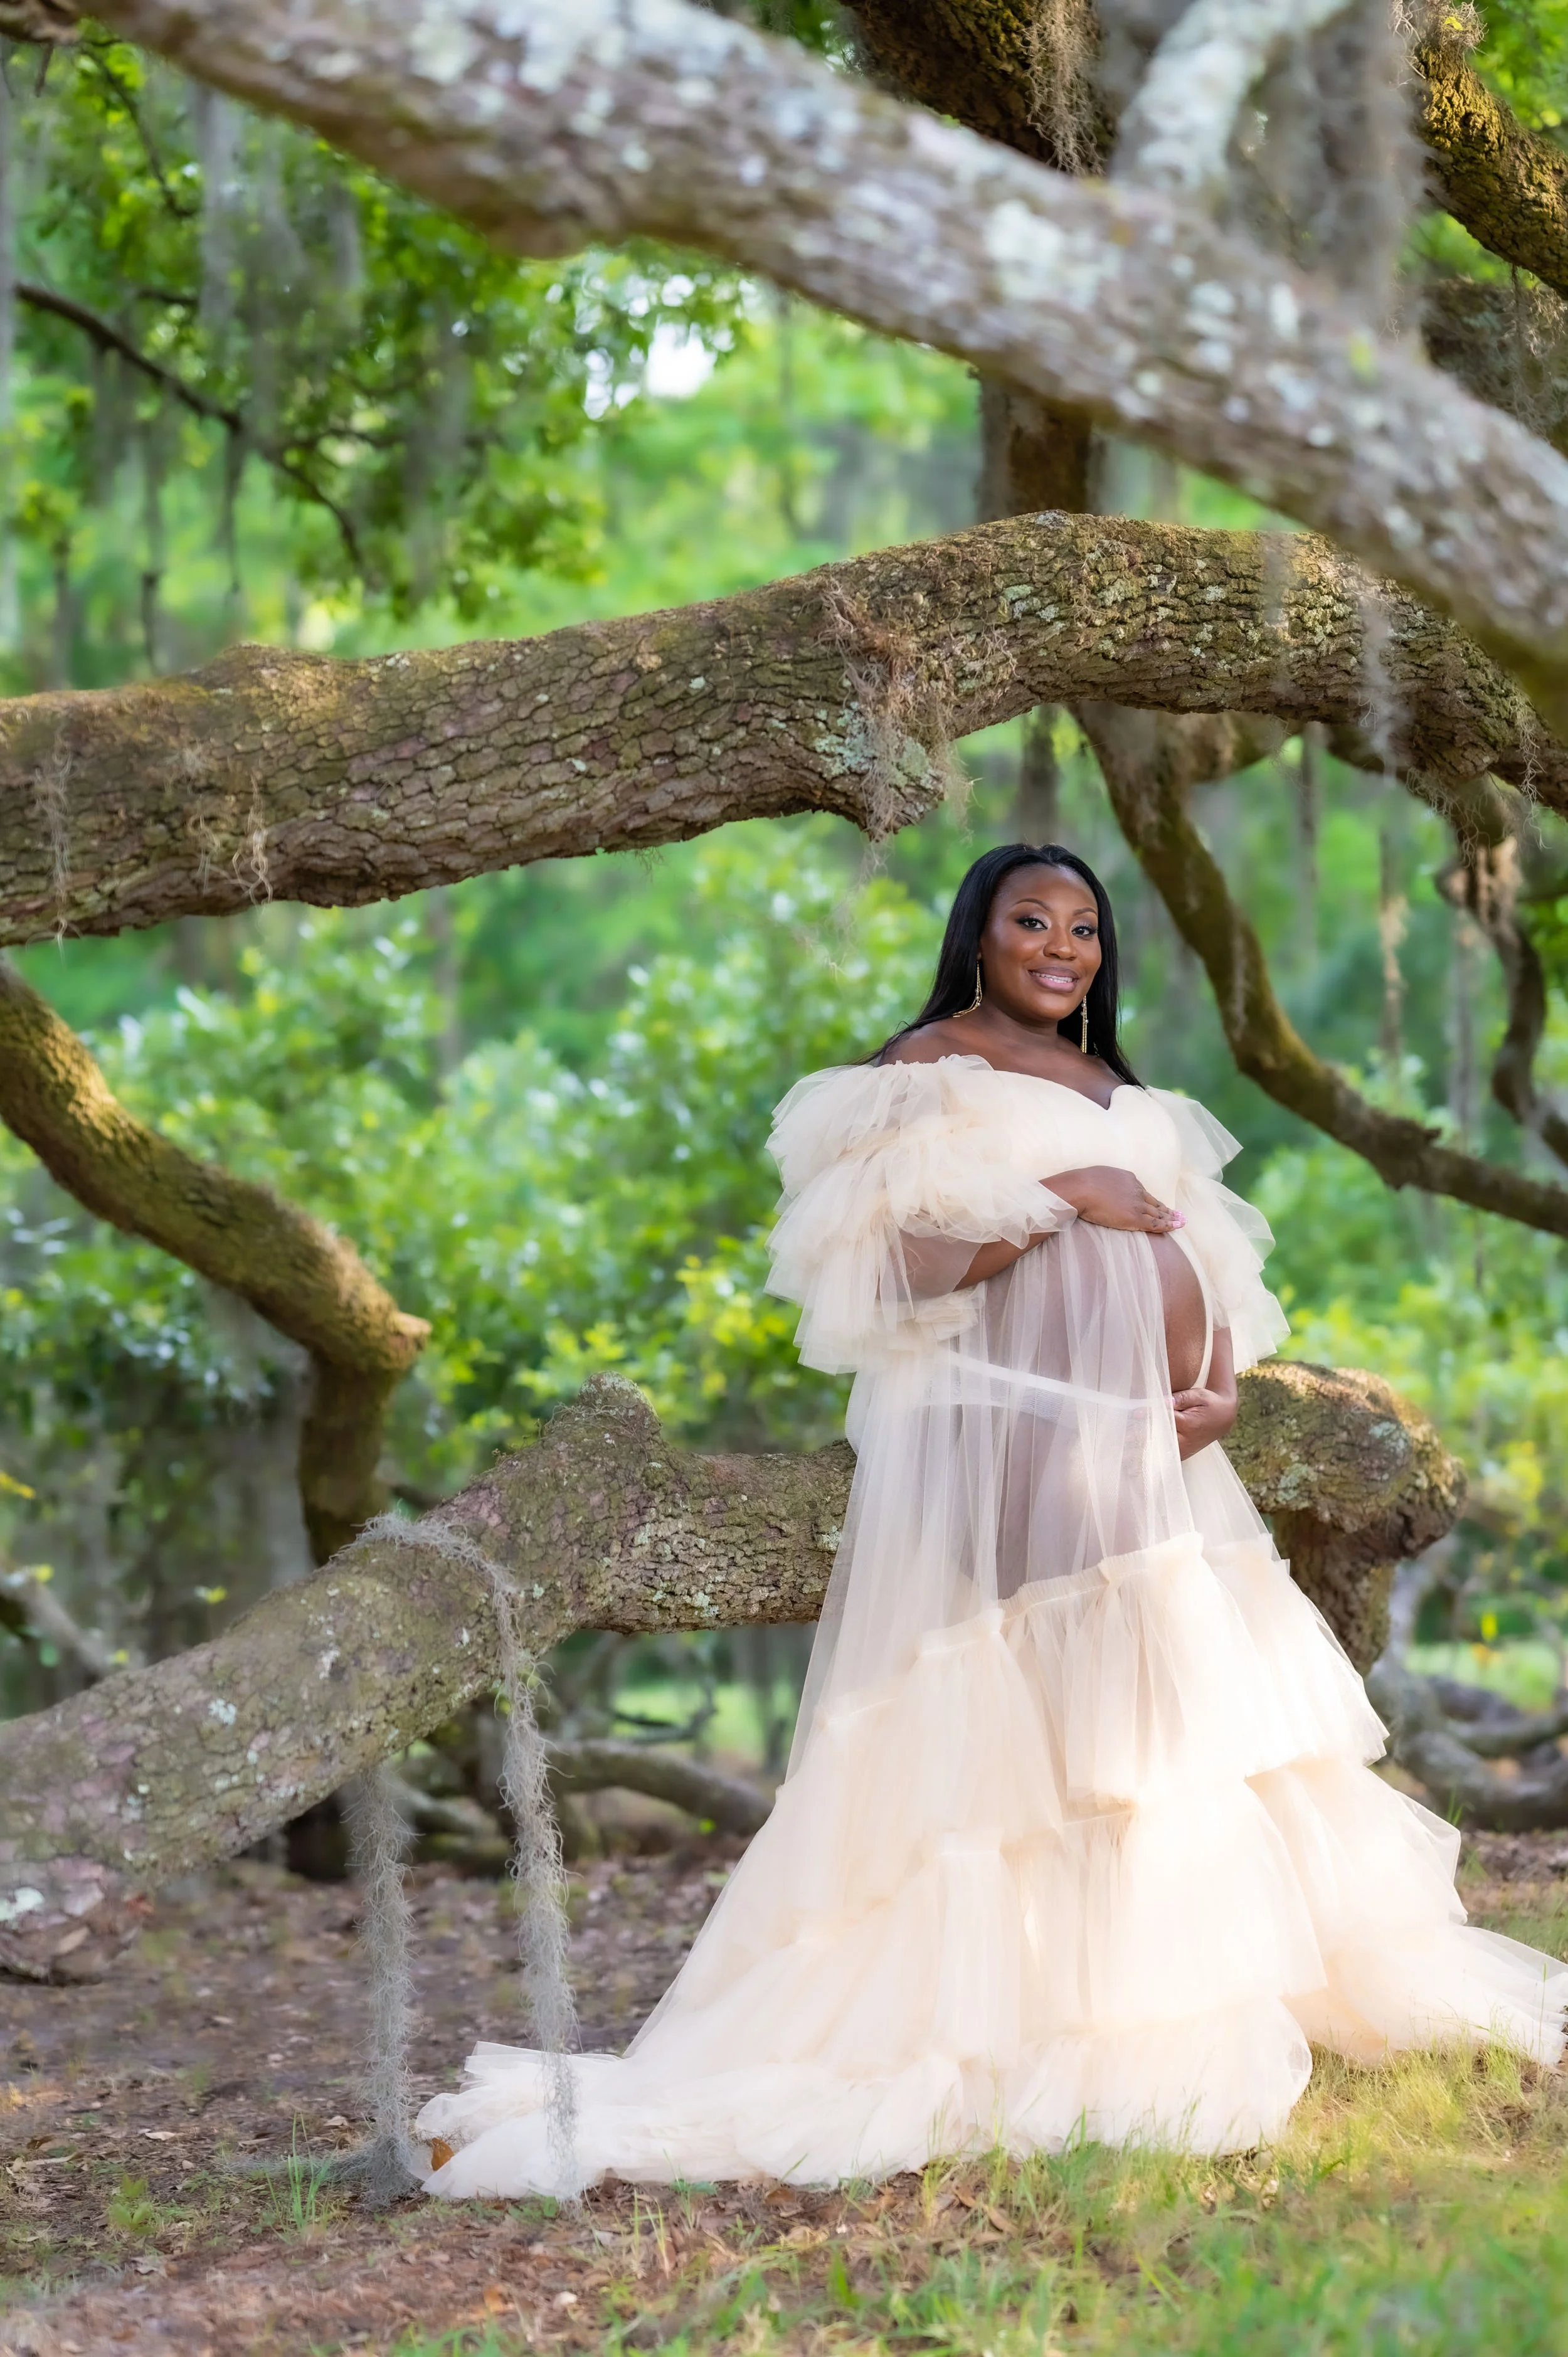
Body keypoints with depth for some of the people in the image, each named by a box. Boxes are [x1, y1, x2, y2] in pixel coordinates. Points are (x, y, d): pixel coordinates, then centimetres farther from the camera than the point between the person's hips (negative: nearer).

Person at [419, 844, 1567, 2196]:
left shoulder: (1122, 1095, 23)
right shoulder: (935, 1067, 1)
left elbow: (1203, 1263, 20)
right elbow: (907, 1260, -10)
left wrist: (1223, 1384, 2)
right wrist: (1058, 1194, -13)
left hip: (1145, 1442, 7)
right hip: (1010, 1432, -7)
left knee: (1177, 1713, 4)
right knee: (1028, 1721, -12)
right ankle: (1053, 2027, -10)